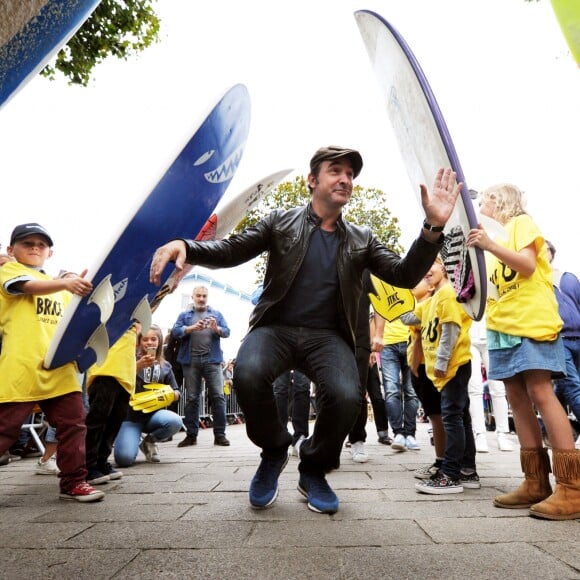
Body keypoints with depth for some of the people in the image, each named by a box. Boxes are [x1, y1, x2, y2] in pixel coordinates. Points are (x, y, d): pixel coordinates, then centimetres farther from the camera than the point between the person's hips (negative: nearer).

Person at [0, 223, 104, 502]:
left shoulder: (59, 287, 25)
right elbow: (32, 287, -17)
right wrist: (67, 282, -36)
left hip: (59, 367, 6)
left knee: (73, 424, 5)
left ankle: (73, 482, 15)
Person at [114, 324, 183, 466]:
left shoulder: (165, 366, 10)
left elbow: (177, 393, 10)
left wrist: (172, 394, -13)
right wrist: (138, 366, -30)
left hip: (155, 413, 3)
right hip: (132, 414, -3)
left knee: (175, 422, -31)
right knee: (124, 459, -26)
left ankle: (149, 441, 2)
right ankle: (136, 440, 13)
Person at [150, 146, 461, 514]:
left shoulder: (361, 239, 14)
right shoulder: (281, 222, 9)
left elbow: (405, 275, 6)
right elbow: (232, 251, 4)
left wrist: (433, 227, -10)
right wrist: (185, 246, -16)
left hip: (327, 336, 2)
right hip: (276, 328, -1)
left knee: (346, 395, -28)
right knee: (248, 374, -33)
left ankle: (314, 470, 6)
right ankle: (274, 449, 2)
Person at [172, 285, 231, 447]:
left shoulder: (217, 314, 15)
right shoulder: (184, 315, 15)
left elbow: (226, 331, 4)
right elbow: (175, 331, -1)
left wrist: (216, 328, -17)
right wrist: (192, 328, -17)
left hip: (212, 360, 0)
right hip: (191, 361, 1)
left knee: (218, 396, -6)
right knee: (192, 398, 5)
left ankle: (220, 434, -1)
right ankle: (191, 435, 12)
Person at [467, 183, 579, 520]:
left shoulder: (522, 223, 5)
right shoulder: (495, 241, 26)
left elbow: (527, 265, -11)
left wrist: (490, 246, -22)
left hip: (531, 321, -8)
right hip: (502, 326, 8)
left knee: (540, 393, -14)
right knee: (517, 398, 2)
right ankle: (536, 483, 5)